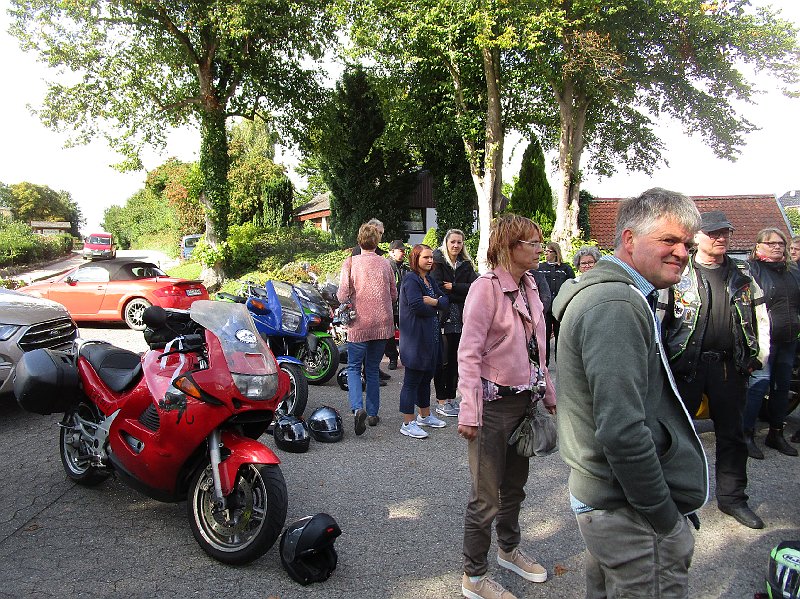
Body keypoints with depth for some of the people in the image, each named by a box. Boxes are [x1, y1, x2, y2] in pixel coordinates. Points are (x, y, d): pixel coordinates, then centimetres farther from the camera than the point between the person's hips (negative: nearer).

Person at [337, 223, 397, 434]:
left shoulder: (350, 262, -7)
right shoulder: (385, 264, 3)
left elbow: (343, 295, -12)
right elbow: (394, 295, 10)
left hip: (360, 324, -3)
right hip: (382, 324, 3)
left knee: (353, 367, 9)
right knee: (373, 369, 15)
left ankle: (358, 408, -12)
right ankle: (373, 413, 20)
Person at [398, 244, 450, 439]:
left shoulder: (431, 280, 16)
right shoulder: (411, 280, -12)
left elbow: (446, 302, 9)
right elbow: (417, 306, -23)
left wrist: (434, 302, -13)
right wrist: (436, 309, -5)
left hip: (431, 338, 9)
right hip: (415, 339, -9)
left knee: (426, 377, 19)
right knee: (412, 381, -3)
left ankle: (425, 415, 33)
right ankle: (408, 423, 4)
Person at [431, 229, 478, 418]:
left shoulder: (466, 265, 12)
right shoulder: (438, 262, -3)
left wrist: (453, 287, -14)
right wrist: (460, 295, -10)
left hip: (461, 320, 5)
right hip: (443, 319, -5)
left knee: (455, 360, 10)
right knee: (443, 360, 1)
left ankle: (451, 398, 21)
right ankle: (441, 402, 9)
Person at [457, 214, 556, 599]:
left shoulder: (529, 287, 8)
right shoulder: (486, 287, -16)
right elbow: (469, 354, -19)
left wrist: (548, 394, 17)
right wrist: (469, 412, -23)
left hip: (524, 401, 8)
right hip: (494, 404, -8)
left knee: (514, 485, 23)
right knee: (486, 496, 5)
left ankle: (509, 550, 45)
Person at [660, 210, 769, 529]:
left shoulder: (742, 274, 9)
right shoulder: (678, 273, -3)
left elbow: (760, 316, 14)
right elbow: (659, 318, -3)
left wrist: (759, 356, 6)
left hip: (730, 367, 4)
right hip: (686, 367, -4)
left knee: (732, 434, 13)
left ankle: (732, 497, 28)